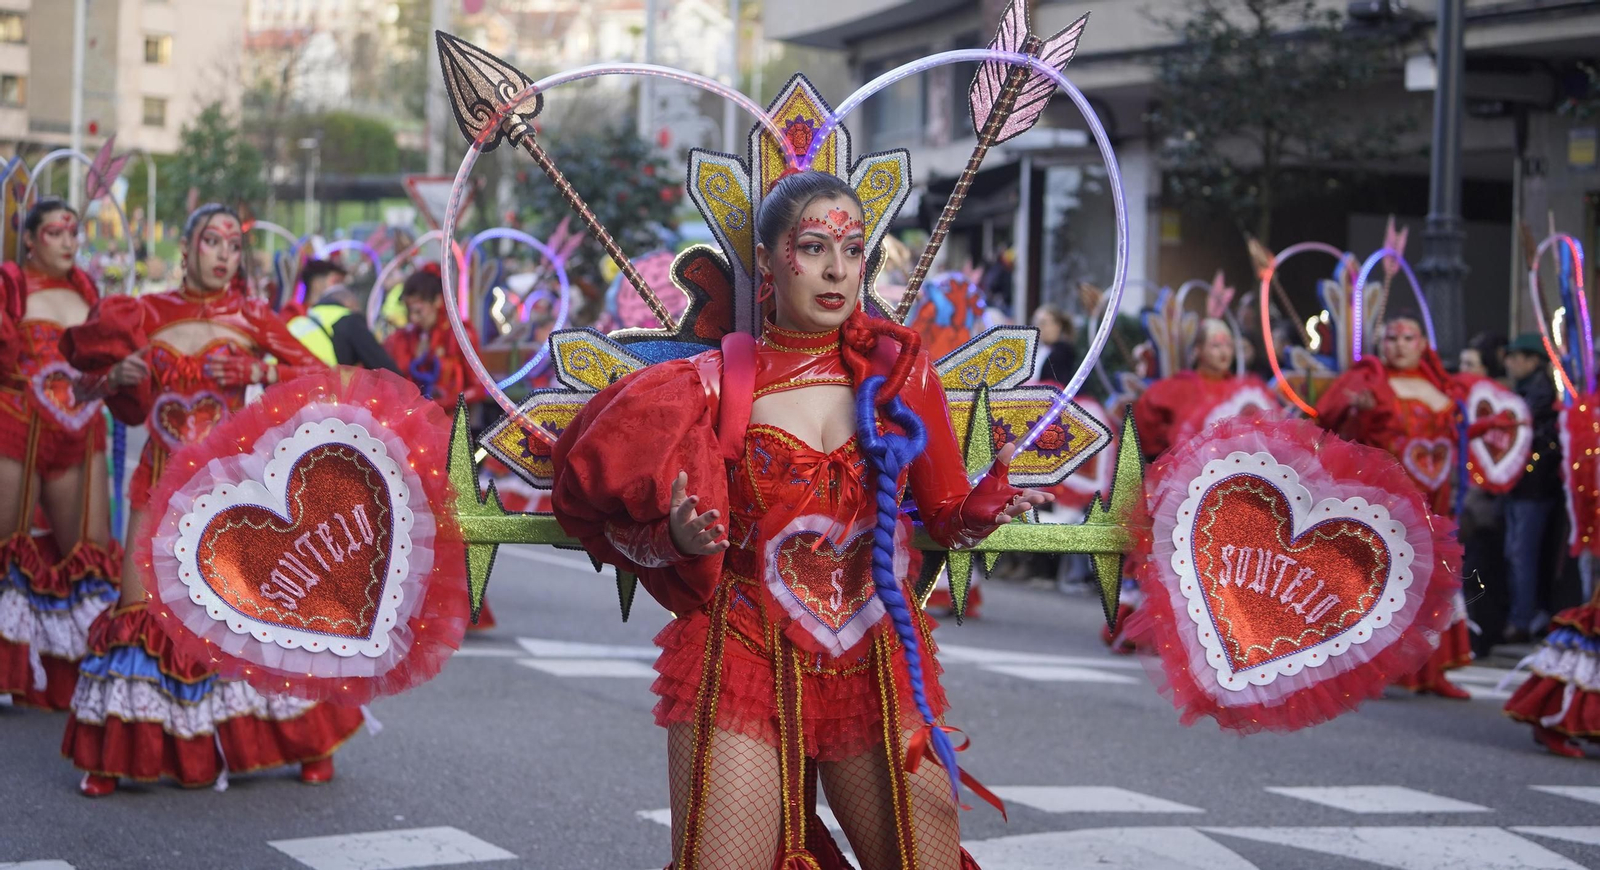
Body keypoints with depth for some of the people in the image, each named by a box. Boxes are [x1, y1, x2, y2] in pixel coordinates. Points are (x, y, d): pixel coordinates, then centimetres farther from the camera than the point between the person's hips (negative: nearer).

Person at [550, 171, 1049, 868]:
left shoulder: (899, 372, 5)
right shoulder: (714, 386, -1)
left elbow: (947, 518, 11)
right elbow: (628, 532, 4)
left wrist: (990, 504, -10)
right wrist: (680, 537, -17)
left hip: (879, 673, 2)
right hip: (743, 668, -2)